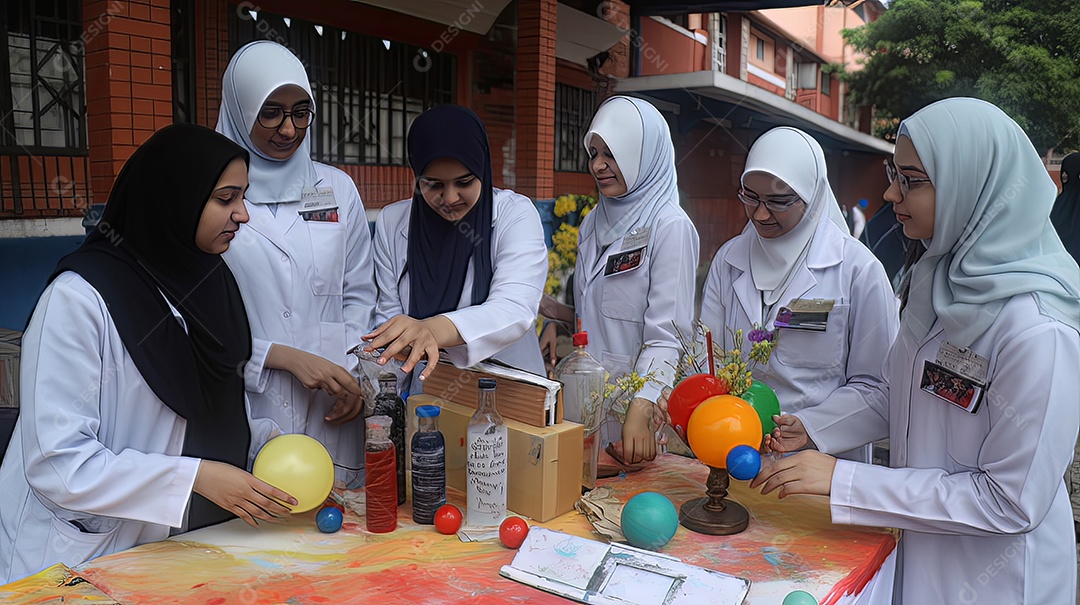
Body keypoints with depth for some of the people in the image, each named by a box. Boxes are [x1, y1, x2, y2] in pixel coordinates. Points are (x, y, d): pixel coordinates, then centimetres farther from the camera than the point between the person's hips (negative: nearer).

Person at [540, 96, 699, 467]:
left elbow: (666, 336, -19)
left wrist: (641, 411, -30)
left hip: (638, 398, -6)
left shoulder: (670, 227, -12)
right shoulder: (593, 223, 10)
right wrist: (558, 314, -2)